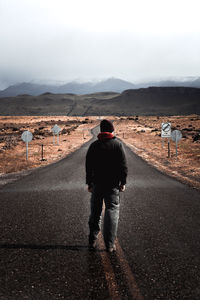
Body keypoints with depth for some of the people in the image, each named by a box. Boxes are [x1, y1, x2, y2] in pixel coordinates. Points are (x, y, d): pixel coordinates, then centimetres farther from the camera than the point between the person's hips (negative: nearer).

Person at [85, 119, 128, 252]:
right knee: (112, 211, 1)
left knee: (95, 211, 13)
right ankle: (110, 244, -3)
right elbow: (123, 165, -6)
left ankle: (92, 240, 19)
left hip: (97, 184, 3)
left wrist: (89, 183, 12)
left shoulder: (94, 145, 4)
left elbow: (88, 166, 6)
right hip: (113, 184, -2)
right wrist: (123, 182, 0)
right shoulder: (118, 144, -3)